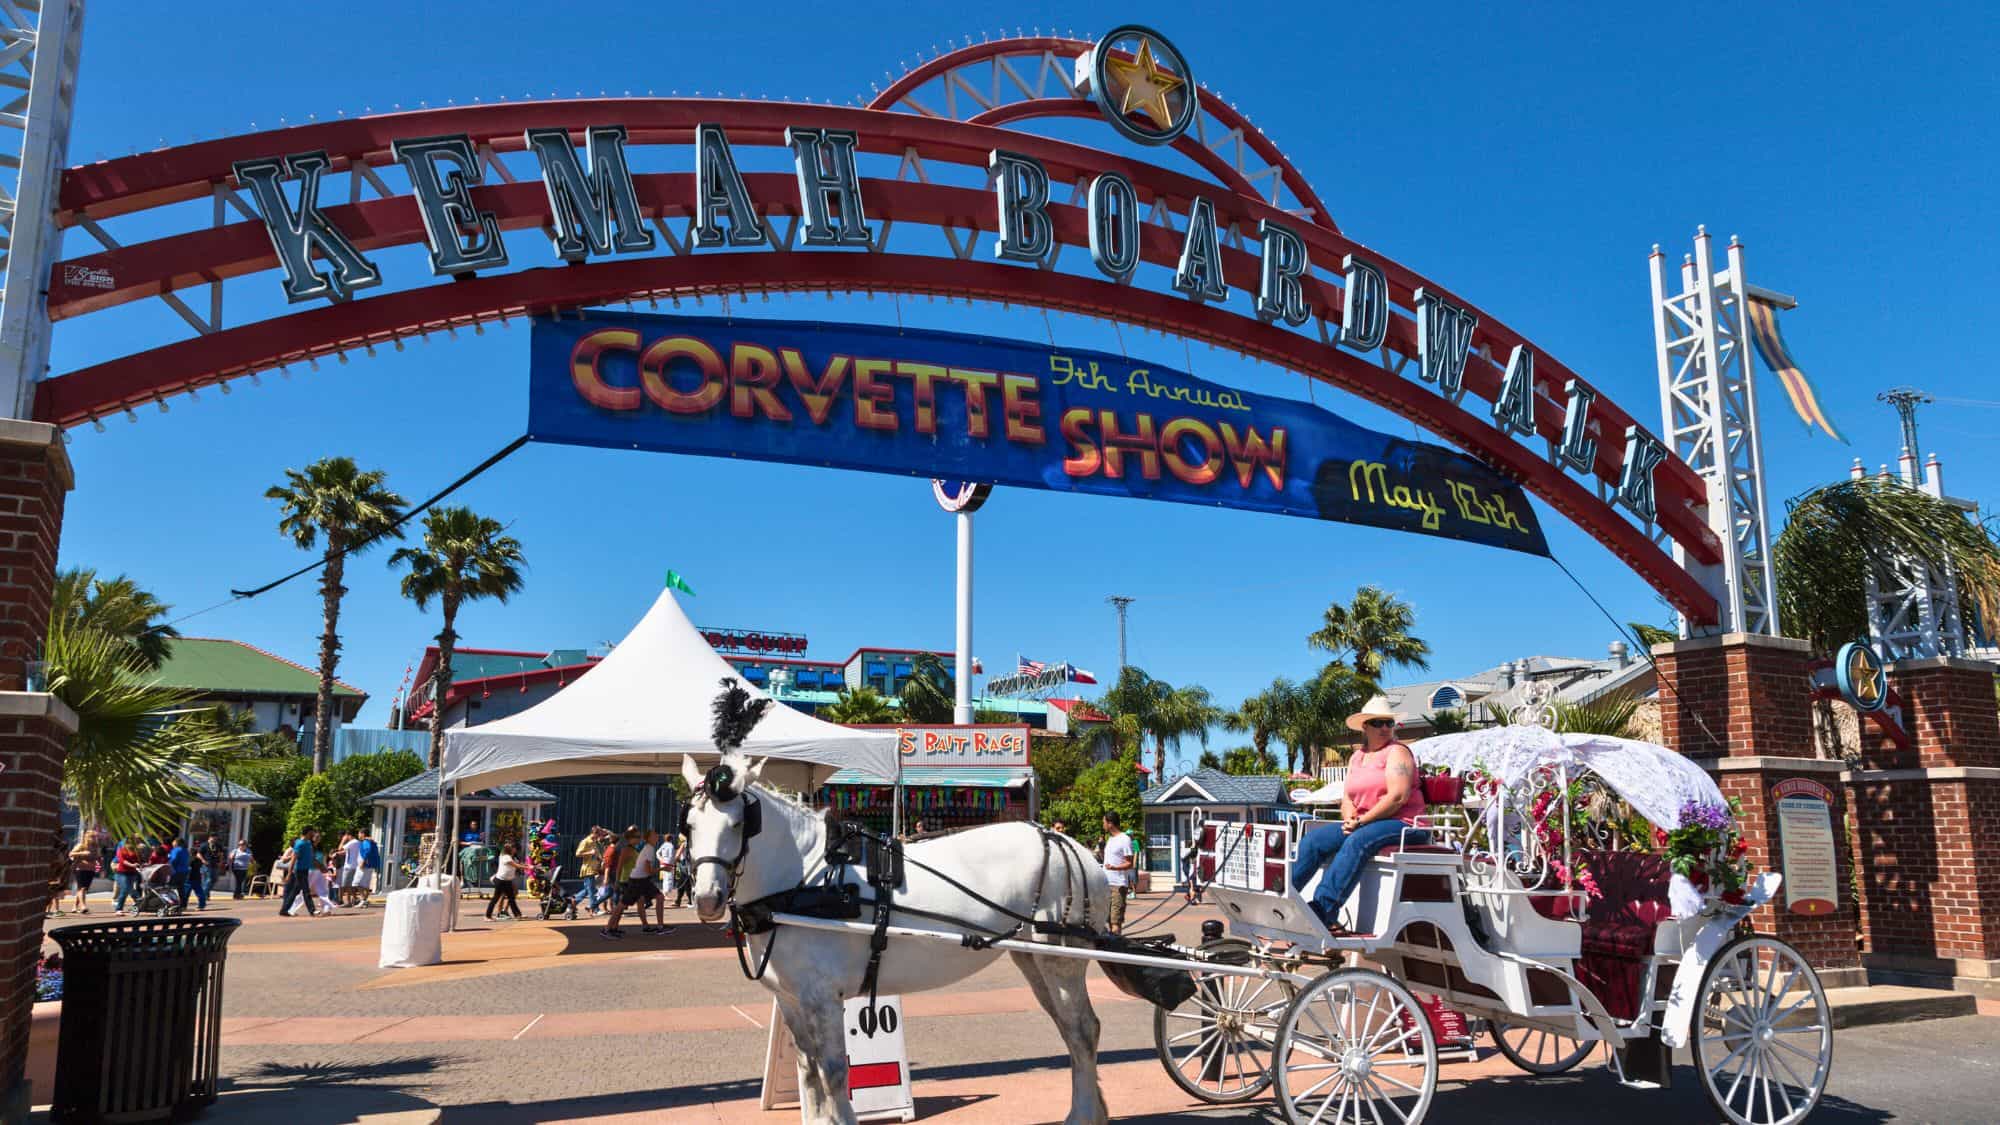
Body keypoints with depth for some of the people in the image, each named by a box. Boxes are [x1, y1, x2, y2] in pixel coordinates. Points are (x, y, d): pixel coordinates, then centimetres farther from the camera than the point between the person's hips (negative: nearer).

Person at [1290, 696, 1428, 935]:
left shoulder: (1397, 752, -2)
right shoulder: (1356, 757, 20)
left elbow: (1398, 797, -16)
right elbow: (1347, 797, 16)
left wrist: (1362, 821, -18)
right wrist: (1350, 819, -7)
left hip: (1401, 824, -7)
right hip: (1361, 825, 7)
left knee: (1357, 842, -36)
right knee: (1313, 840, -12)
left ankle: (1321, 910, -44)